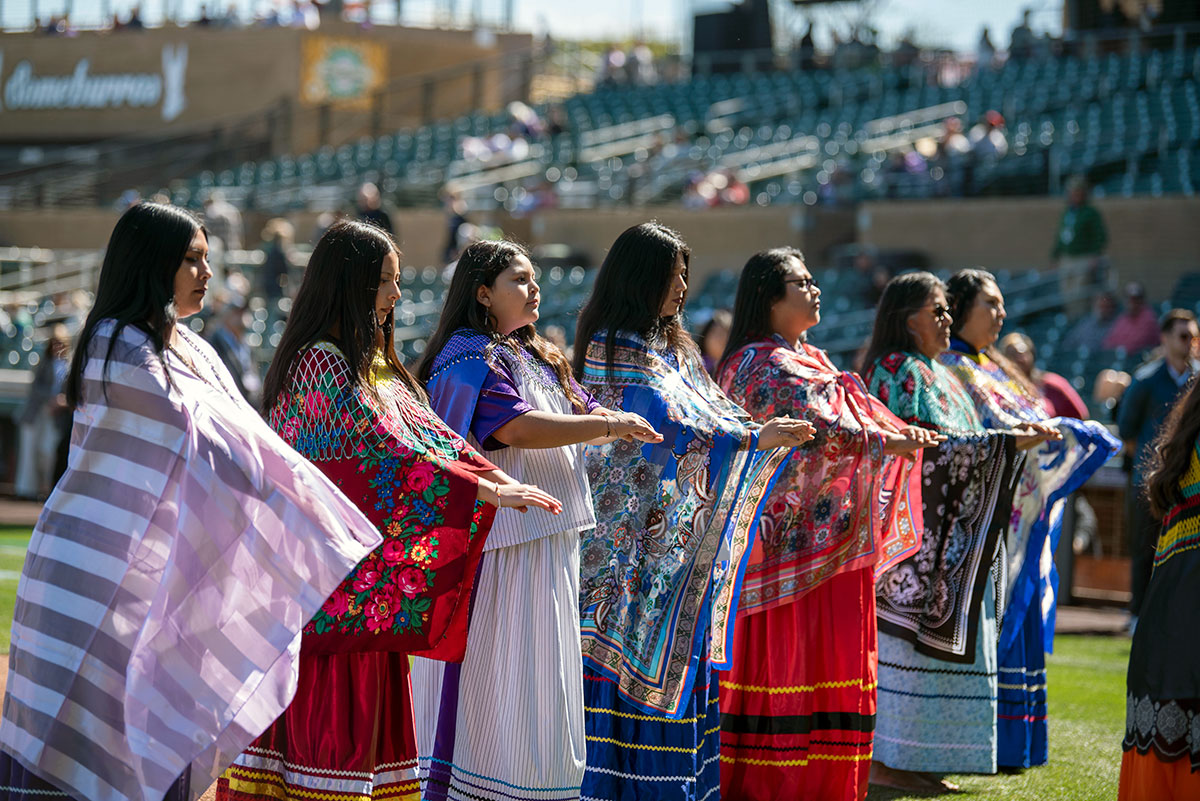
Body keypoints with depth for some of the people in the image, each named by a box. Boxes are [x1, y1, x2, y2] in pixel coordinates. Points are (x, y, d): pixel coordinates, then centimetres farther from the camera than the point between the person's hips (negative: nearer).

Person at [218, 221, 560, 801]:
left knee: (373, 706, 7)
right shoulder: (320, 363, -13)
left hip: (374, 569, 9)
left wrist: (503, 480, -3)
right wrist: (486, 493, -18)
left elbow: (431, 434, 11)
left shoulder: (377, 365, 16)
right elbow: (386, 449, -19)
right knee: (333, 704, -9)